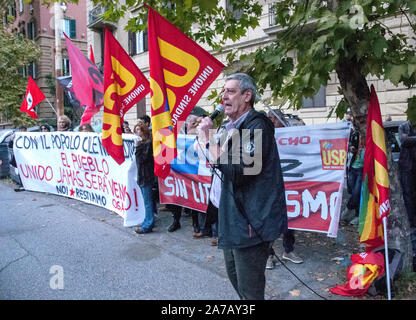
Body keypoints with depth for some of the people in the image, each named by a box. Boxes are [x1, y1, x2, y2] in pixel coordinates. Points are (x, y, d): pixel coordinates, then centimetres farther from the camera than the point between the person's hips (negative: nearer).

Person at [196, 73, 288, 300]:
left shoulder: (257, 125, -16)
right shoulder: (234, 127, 12)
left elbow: (237, 171, -26)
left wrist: (208, 139, -19)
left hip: (251, 221, -10)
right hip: (234, 217, 10)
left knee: (249, 289, 2)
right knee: (234, 275, 23)